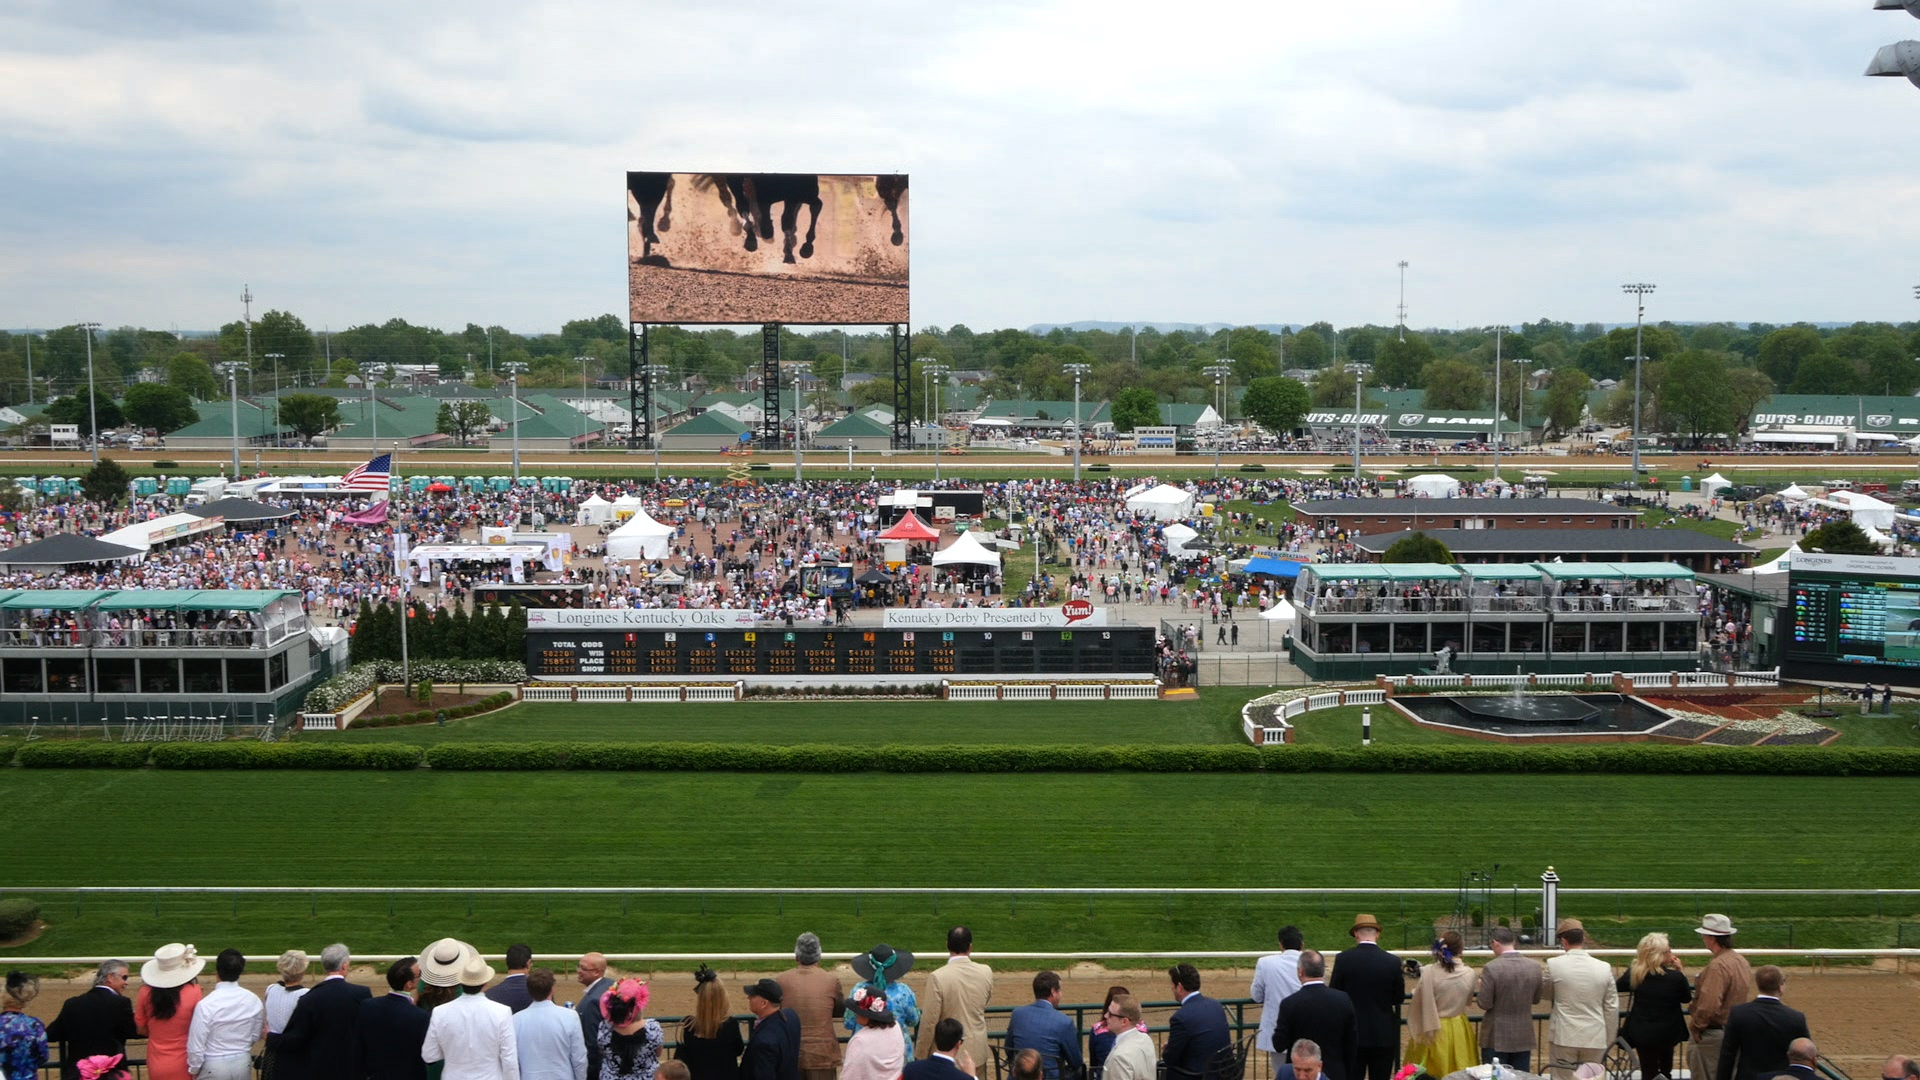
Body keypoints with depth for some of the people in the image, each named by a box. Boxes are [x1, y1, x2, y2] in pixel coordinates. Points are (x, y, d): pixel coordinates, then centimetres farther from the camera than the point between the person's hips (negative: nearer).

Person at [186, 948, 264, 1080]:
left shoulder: (206, 1005, -20)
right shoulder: (253, 1001, -7)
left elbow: (196, 1043, -14)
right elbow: (255, 1036, 4)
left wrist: (194, 1068, 3)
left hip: (214, 1067, -4)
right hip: (243, 1064, 4)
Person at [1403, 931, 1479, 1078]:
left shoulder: (1429, 972, -19)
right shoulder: (1468, 973, -11)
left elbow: (1417, 1005, -12)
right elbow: (1468, 1001, 6)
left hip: (1434, 1032, -2)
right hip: (1459, 1031, 2)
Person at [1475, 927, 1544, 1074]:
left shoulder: (1491, 968, -18)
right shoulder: (1535, 966, -4)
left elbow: (1485, 1004, -15)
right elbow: (1536, 999, 6)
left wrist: (1481, 987, 3)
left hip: (1496, 1038, -4)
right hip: (1524, 1037, 4)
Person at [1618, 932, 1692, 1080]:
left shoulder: (1634, 973, -12)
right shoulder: (1675, 977, -22)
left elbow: (1618, 986, 8)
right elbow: (1687, 998, -2)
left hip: (1641, 1033, 1)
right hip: (1667, 1034, -1)